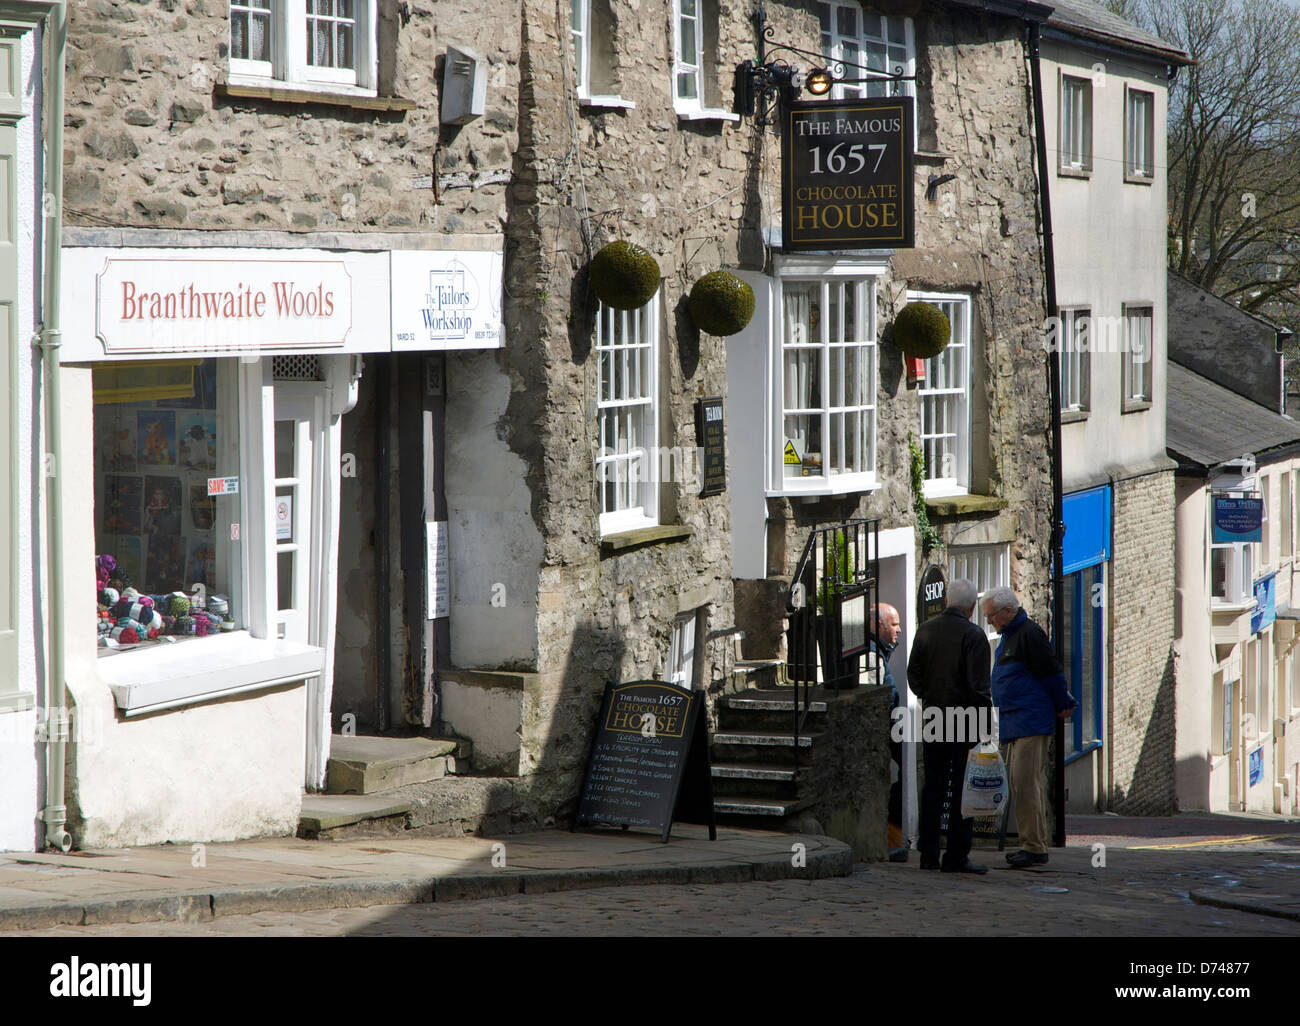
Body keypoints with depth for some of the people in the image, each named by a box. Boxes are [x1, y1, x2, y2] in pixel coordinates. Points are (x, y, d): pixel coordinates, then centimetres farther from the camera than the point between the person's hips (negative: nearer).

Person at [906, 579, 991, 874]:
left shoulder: (925, 630, 5)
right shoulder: (973, 635, -12)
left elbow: (913, 673, 10)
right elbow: (978, 684, -16)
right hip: (964, 719, -5)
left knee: (933, 786, 12)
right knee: (963, 789, -1)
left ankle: (928, 853, 13)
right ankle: (957, 856, -1)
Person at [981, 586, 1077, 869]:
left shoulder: (1029, 634, -14)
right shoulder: (1008, 636, 18)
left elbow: (1051, 673, -12)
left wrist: (1062, 706, -4)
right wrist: (1063, 703, 23)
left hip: (1031, 723, -10)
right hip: (1015, 724, 10)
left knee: (1025, 783, -13)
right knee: (1017, 782, 10)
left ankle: (1034, 848, -13)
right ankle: (1034, 845, 13)